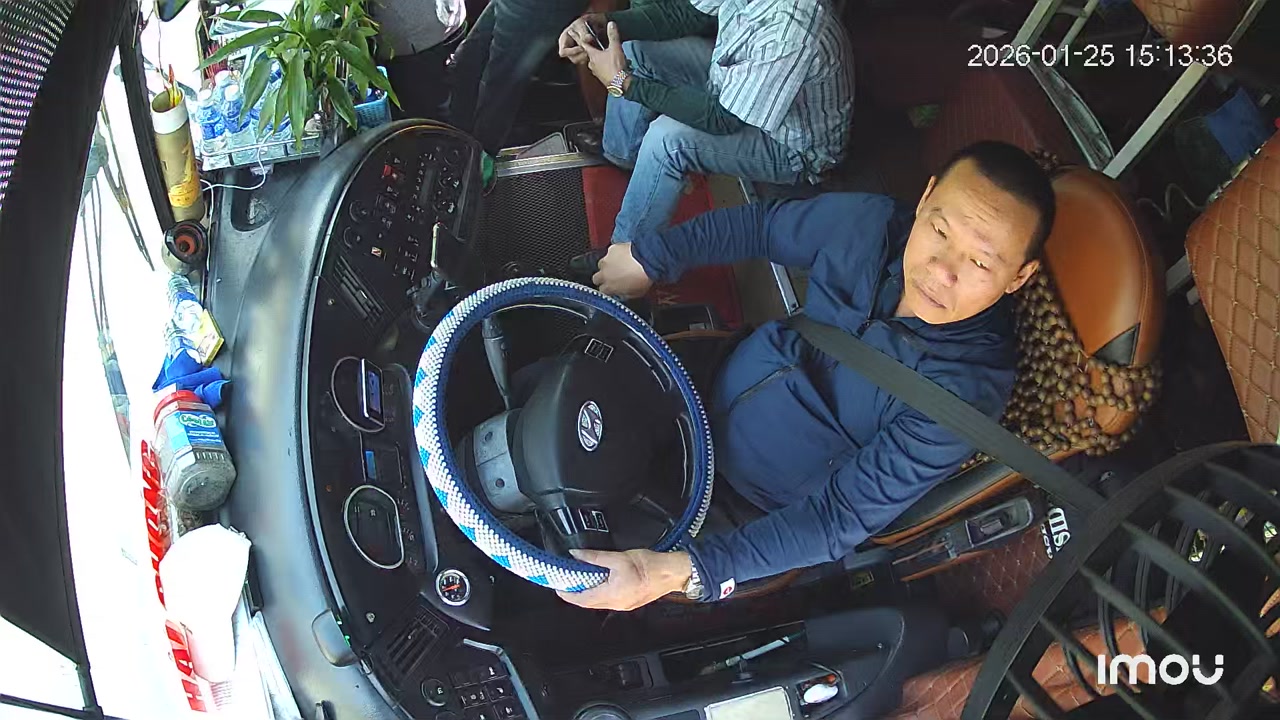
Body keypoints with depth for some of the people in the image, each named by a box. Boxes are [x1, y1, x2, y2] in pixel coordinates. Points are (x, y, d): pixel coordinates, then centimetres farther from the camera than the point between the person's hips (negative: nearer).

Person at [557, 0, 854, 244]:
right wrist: (602, 25, -18)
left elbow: (722, 119, -33)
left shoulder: (791, 34, -41)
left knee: (668, 137, -30)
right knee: (633, 50, 4)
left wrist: (623, 82, -30)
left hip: (792, 147, -8)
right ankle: (621, 155, 28)